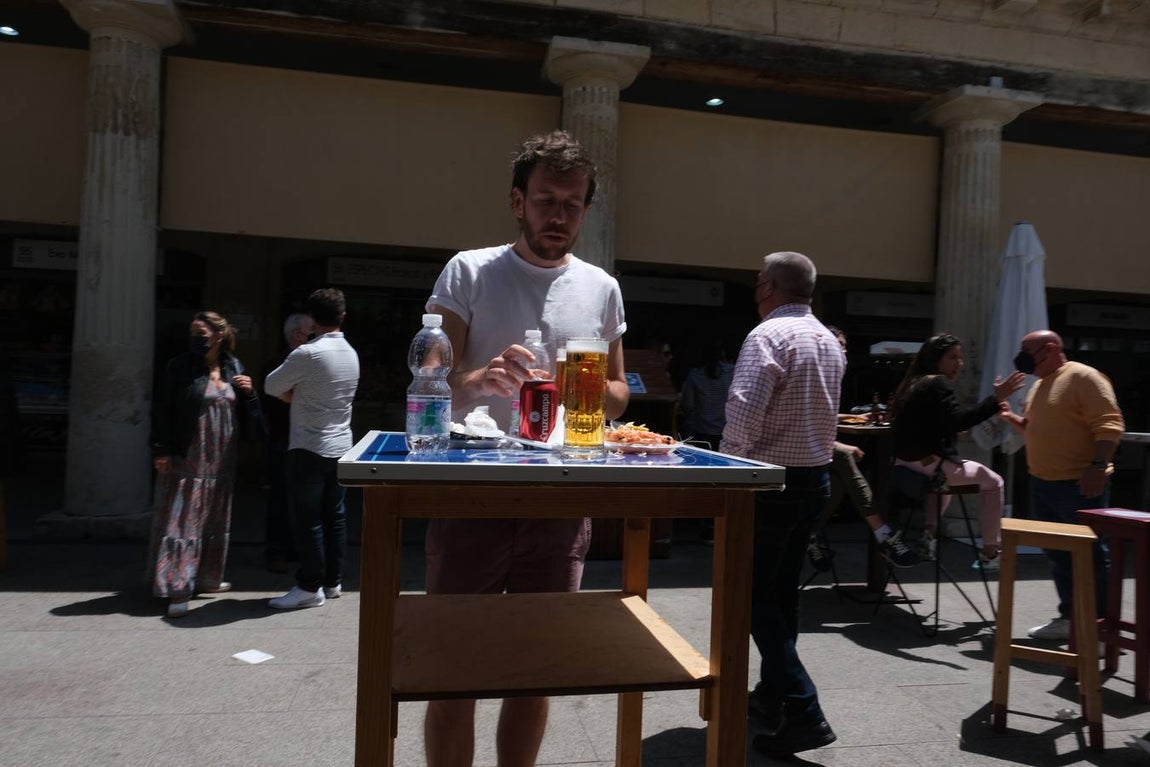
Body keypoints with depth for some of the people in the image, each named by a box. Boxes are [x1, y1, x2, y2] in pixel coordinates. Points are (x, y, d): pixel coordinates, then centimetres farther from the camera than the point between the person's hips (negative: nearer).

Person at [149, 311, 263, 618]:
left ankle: (206, 578, 29)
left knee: (215, 520, 14)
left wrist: (248, 392, -5)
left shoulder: (233, 368, 8)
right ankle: (178, 590, -1)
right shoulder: (179, 366, -5)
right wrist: (161, 451, -12)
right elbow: (161, 409, -7)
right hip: (186, 459, -5)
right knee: (182, 521, -4)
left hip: (220, 460, 5)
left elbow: (245, 414, 15)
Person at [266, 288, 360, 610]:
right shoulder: (351, 353, 8)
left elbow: (272, 386, -5)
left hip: (309, 449, -8)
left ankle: (310, 586, 8)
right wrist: (299, 395, 4)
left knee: (306, 519, 1)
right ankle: (333, 581, 21)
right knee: (335, 516, 13)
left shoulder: (308, 353, -16)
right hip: (341, 447, 8)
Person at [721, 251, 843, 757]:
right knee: (782, 592, 17)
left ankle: (803, 712, -1)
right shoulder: (829, 341, 12)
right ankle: (772, 696, 29)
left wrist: (731, 464, -10)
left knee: (755, 595, 1)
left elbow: (744, 410, -24)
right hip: (815, 478, 9)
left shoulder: (770, 335, -15)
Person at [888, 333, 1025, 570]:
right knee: (993, 482, 10)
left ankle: (930, 533, 30)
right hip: (930, 463, -9)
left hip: (908, 461, 9)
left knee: (947, 476, 40)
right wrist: (996, 399, -23)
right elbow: (960, 420, -23)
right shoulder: (937, 383, -11)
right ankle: (989, 554, 12)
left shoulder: (914, 383, 16)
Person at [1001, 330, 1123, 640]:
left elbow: (1109, 424, -19)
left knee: (1091, 555, -1)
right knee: (1058, 555, 14)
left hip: (1079, 485, -9)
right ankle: (1068, 617, 25)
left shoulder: (1084, 377, -12)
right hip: (1042, 484, 9)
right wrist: (1009, 416, 9)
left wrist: (1098, 466, -27)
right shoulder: (1039, 385, 16)